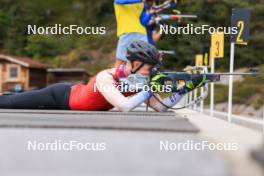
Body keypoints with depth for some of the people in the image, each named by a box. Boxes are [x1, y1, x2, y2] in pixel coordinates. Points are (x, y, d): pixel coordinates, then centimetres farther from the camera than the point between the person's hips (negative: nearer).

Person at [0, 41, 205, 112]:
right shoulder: (105, 78, -36)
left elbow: (160, 107, -17)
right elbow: (124, 106, -49)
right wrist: (151, 88, -41)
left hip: (76, 93, 6)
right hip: (61, 96, -6)